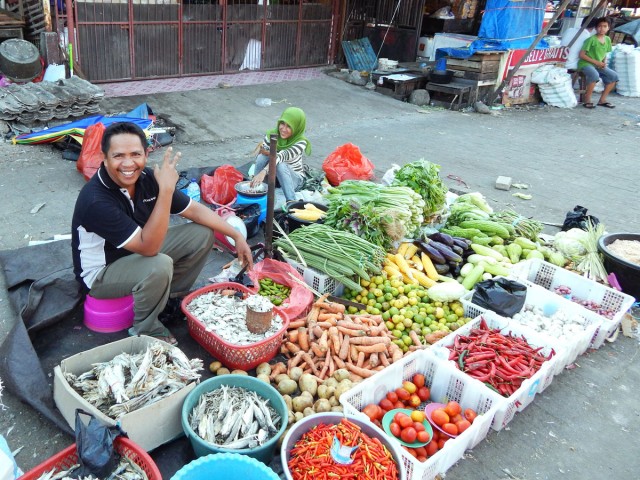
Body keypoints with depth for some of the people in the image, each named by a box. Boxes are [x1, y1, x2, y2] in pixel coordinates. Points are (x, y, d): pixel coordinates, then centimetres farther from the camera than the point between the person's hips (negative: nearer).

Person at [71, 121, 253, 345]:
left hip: (139, 252, 7)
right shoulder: (96, 200, -33)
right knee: (160, 266, -35)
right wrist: (166, 190, -43)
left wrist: (237, 236, -8)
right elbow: (149, 247, -38)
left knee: (203, 233, -4)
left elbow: (195, 210, -5)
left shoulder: (147, 178, -15)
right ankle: (145, 331, -6)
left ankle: (173, 297, 13)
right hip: (101, 273, -7)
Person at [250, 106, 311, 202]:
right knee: (262, 157, -26)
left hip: (294, 178, -3)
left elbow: (283, 156, -38)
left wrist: (263, 172, -51)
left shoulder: (301, 142, -22)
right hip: (273, 176, 3)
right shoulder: (271, 134, -11)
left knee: (281, 165, -35)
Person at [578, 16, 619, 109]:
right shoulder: (591, 39, -12)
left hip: (599, 65, 7)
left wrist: (604, 62, -4)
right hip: (586, 63, -7)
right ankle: (587, 100, -22)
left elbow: (604, 54, 18)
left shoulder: (607, 39, 8)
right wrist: (596, 62, -17)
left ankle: (602, 100, 4)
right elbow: (582, 54, -14)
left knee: (613, 76, -6)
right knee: (595, 75, -36)